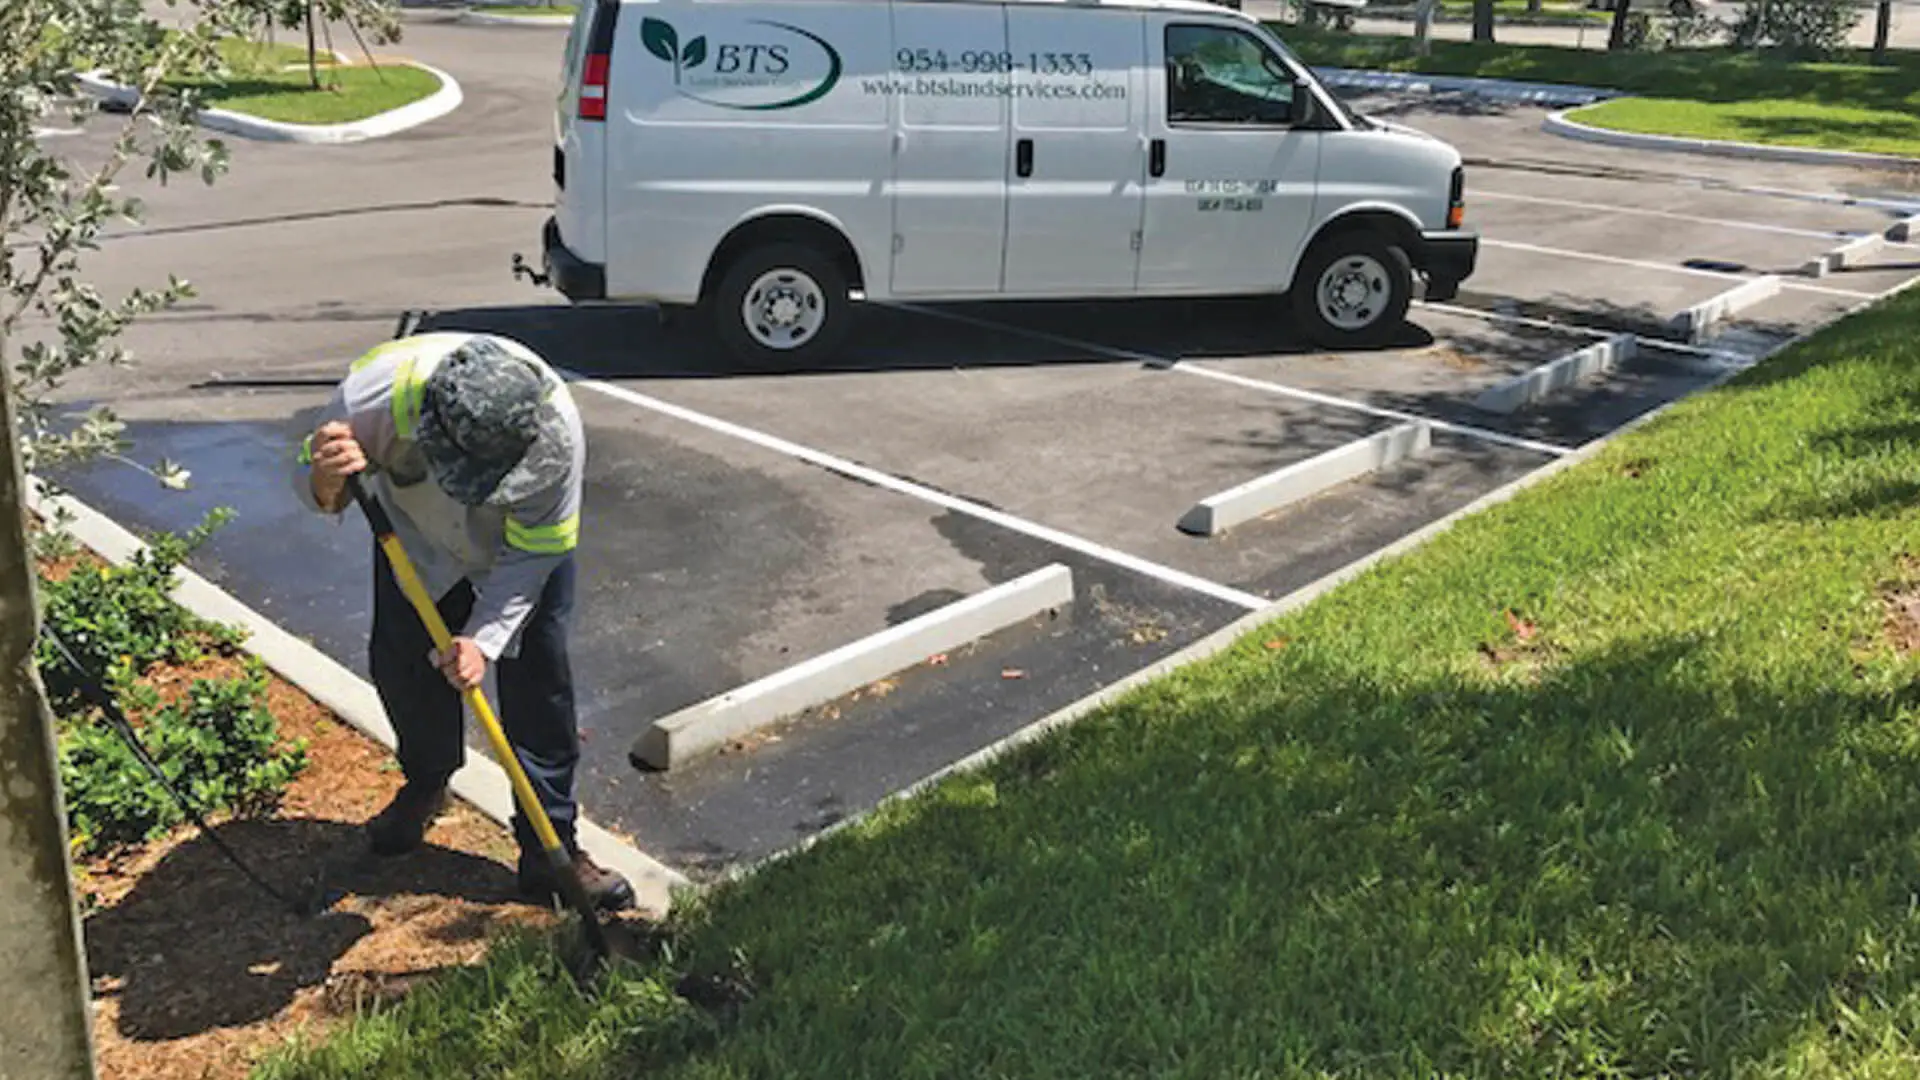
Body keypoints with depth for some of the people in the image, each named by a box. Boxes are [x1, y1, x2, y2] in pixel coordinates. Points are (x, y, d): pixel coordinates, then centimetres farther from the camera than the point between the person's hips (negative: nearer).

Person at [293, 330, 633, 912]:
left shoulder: (557, 428, -40)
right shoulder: (373, 395, -38)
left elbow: (532, 553, -26)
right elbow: (317, 492, -19)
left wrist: (485, 639, -35)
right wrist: (325, 479, -43)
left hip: (524, 537, -2)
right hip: (416, 536, 2)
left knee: (537, 675, -6)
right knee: (401, 658, 6)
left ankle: (549, 848, 6)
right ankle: (426, 782, 37)